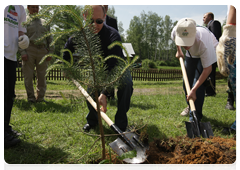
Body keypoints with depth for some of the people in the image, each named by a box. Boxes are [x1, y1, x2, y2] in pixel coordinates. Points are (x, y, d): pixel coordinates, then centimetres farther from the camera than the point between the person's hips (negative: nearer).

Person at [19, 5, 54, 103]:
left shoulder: (44, 22, 21)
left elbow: (50, 39, 19)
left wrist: (50, 52, 6)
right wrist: (22, 52, -10)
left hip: (42, 51, 3)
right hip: (29, 50, -3)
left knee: (42, 76, 3)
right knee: (28, 76, -2)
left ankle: (40, 97, 12)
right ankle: (31, 98, 9)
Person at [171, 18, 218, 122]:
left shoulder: (203, 41, -46)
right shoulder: (175, 32, -33)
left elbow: (207, 69, -37)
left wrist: (194, 90, -39)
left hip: (209, 51, -5)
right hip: (191, 54, 5)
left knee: (198, 82, -19)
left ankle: (195, 117, -12)